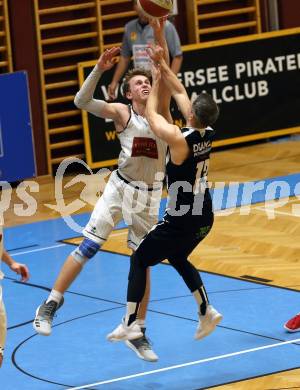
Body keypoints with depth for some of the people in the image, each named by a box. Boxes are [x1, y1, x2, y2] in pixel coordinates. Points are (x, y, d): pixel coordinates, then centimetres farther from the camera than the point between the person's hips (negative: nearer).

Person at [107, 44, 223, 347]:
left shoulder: (178, 138, -25)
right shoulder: (207, 133, -5)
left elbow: (151, 115, -7)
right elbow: (180, 92, 5)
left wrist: (156, 81, 4)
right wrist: (162, 65, 5)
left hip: (181, 220, -7)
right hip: (204, 218, 8)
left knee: (139, 260, 7)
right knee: (178, 258, 30)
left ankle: (130, 324, 3)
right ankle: (206, 312, 29)